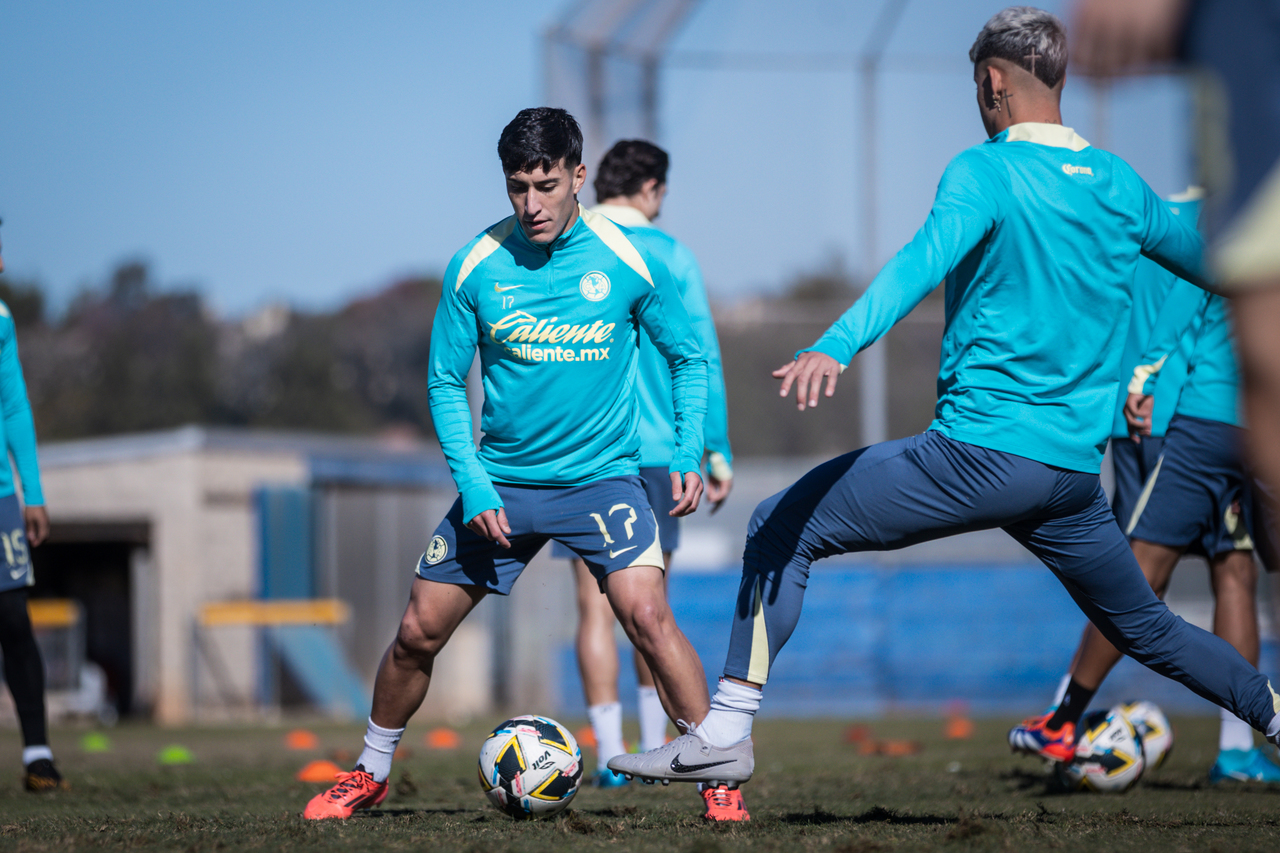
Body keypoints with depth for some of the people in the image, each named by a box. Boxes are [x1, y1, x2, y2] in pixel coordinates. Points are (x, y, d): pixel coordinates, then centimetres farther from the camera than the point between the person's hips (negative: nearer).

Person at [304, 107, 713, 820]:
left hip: (601, 476, -2)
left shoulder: (629, 261, -9)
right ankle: (370, 775, 26)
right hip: (500, 481, 2)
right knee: (419, 631, 3)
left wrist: (690, 453, -9)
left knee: (646, 613, -24)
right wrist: (472, 484, -9)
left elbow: (689, 359, 4)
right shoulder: (476, 267, -6)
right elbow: (446, 383, 2)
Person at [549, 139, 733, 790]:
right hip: (655, 447, 0)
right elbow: (702, 359, 0)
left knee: (595, 608, 0)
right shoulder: (671, 257, 2)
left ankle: (611, 754, -6)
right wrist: (717, 451, 4)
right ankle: (653, 748, 16)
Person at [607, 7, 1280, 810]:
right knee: (1147, 629, 26)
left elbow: (925, 261, -25)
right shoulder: (1121, 184, 10)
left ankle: (727, 732, -5)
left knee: (781, 531, 4)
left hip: (977, 451, -6)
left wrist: (837, 346, -39)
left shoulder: (986, 171, -7)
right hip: (1075, 470, 6)